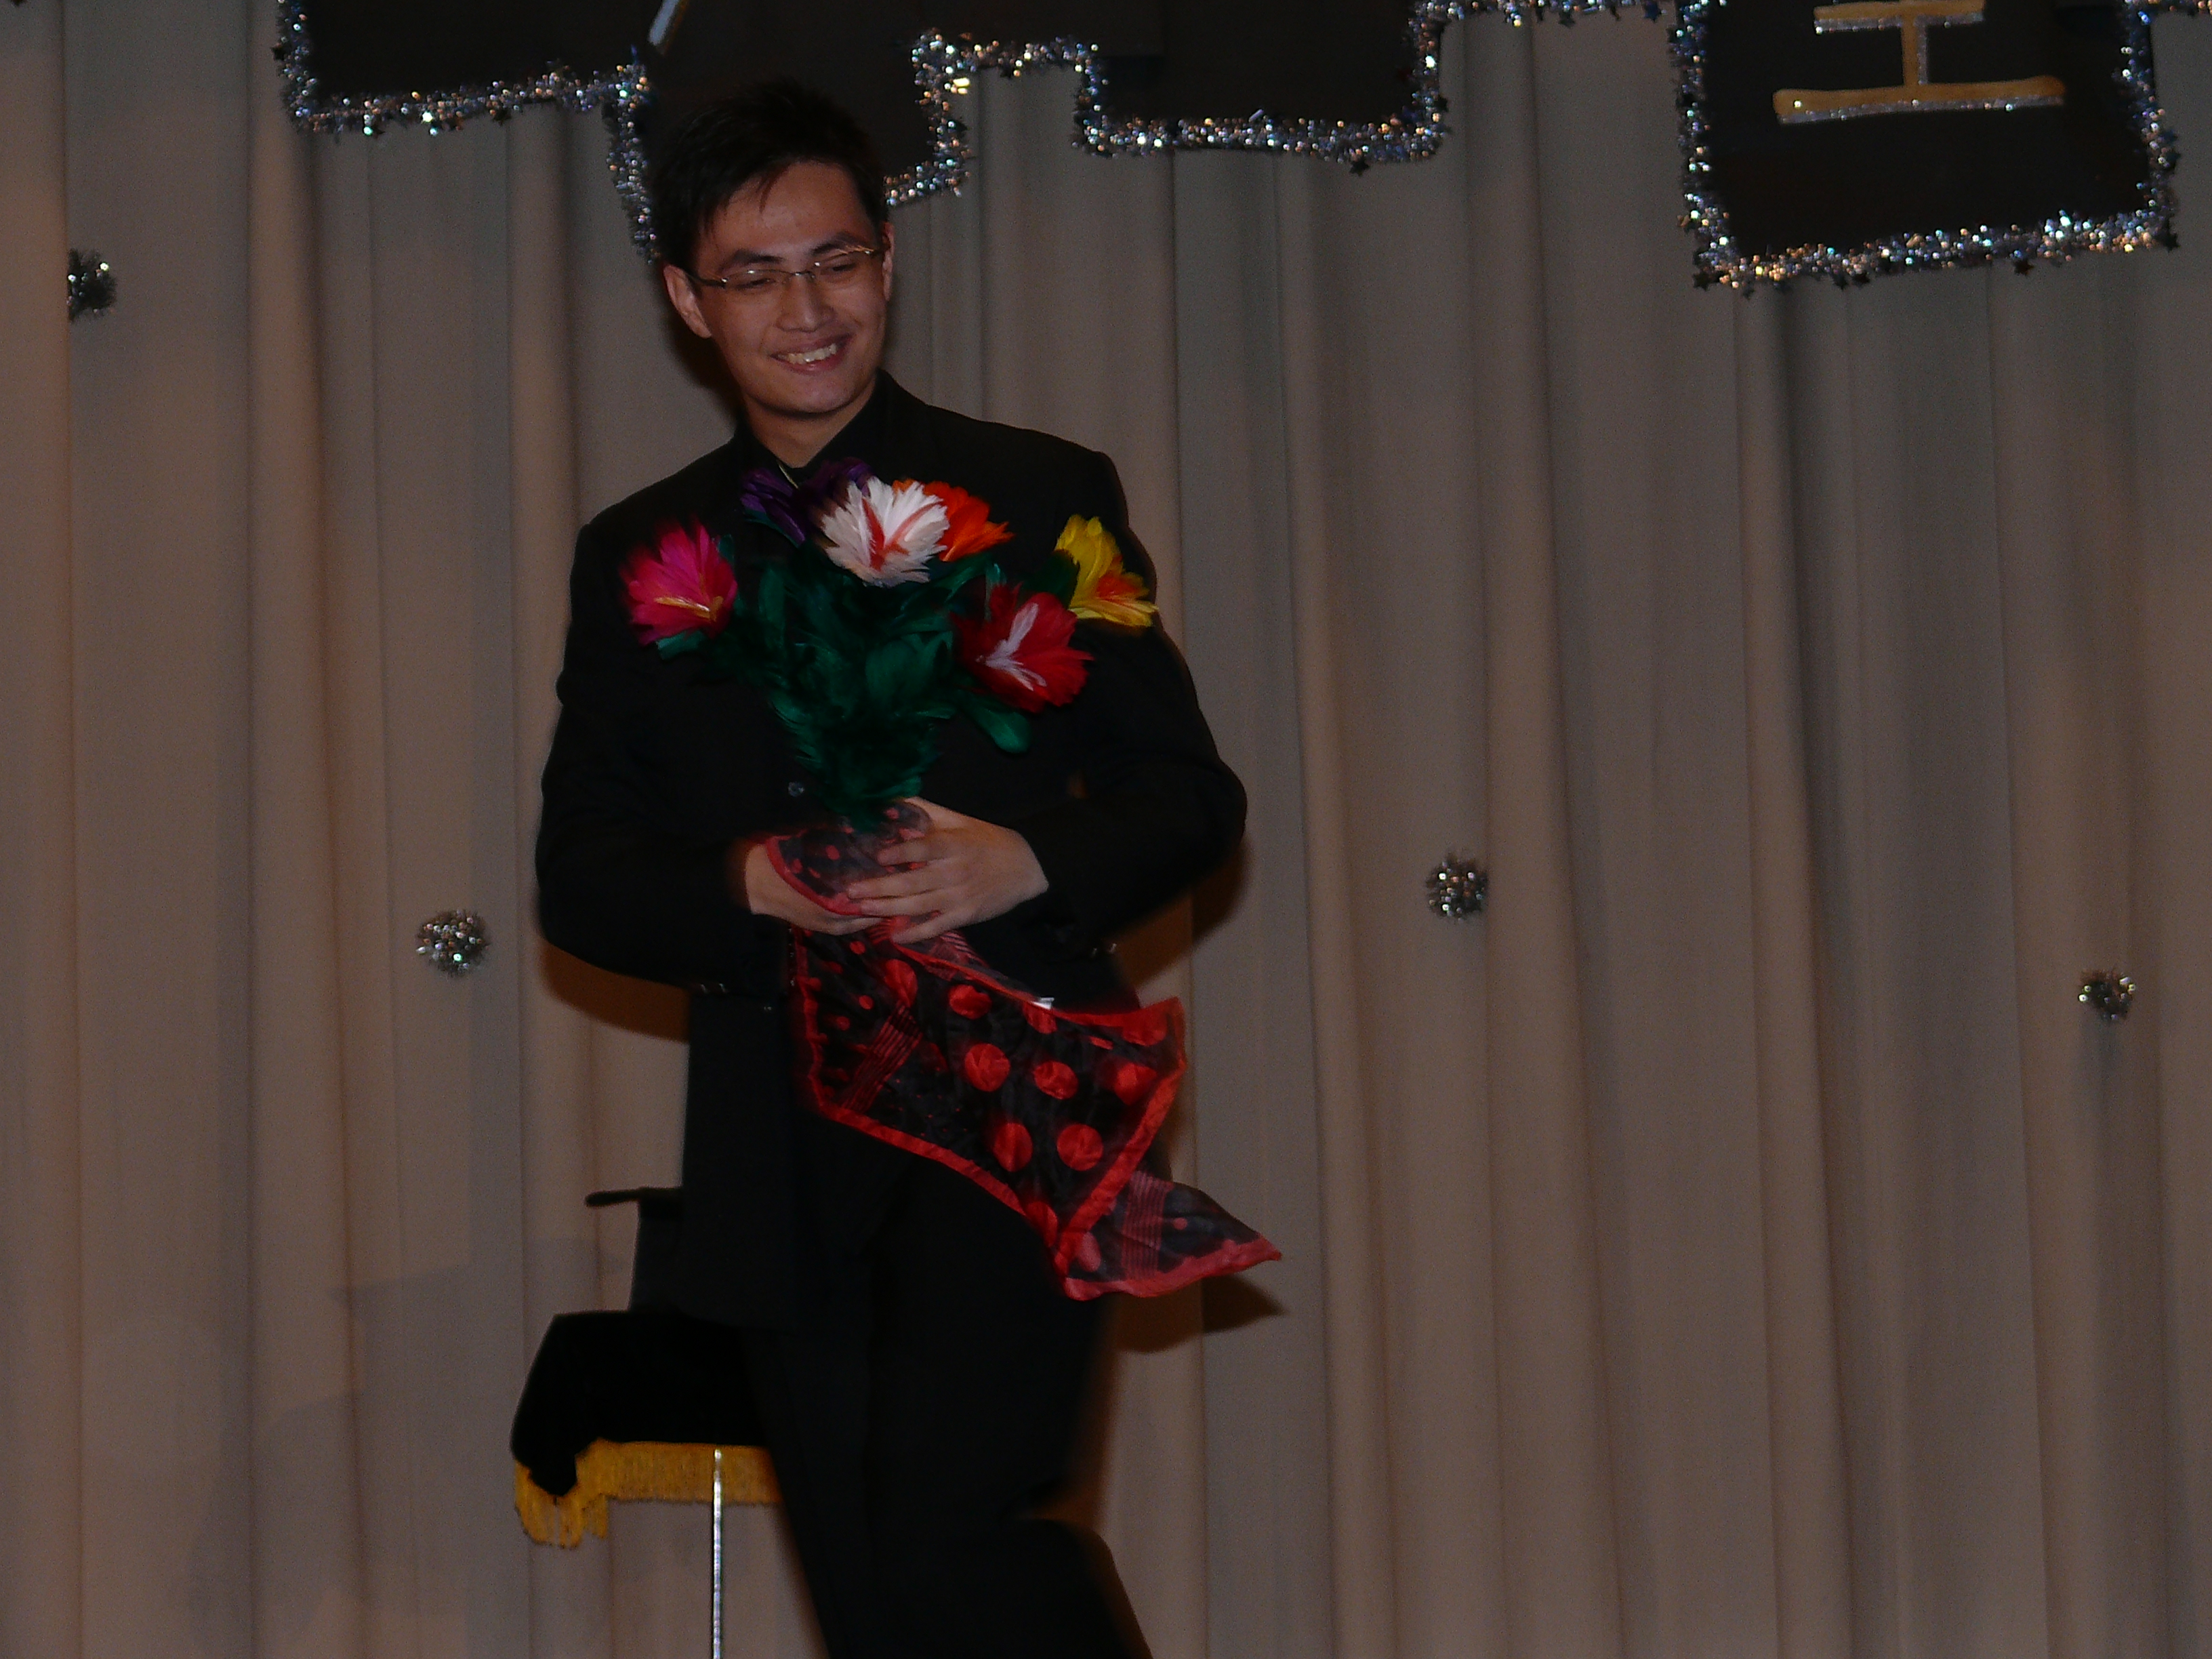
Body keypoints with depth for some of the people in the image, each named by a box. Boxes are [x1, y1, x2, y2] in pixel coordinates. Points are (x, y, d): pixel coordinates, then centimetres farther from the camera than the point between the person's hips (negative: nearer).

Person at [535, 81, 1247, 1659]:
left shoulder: (1044, 497, 6)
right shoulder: (640, 555, 13)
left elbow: (1191, 794, 5)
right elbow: (580, 875, 9)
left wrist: (1026, 864, -15)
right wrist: (750, 888, -11)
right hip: (786, 1150, 4)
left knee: (946, 1518, -22)